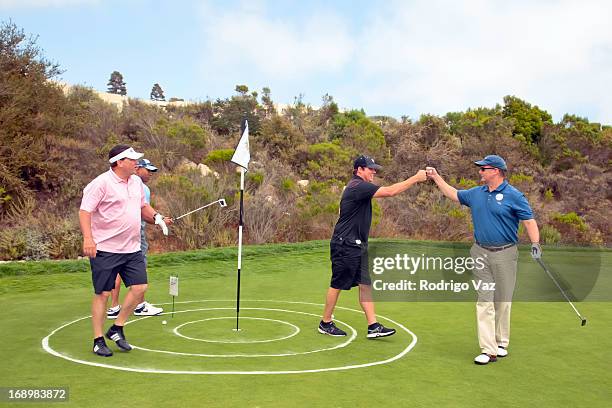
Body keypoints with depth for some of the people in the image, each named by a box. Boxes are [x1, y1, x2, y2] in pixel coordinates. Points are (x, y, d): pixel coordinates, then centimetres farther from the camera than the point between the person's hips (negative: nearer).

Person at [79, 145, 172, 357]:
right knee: (102, 294, 1)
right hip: (105, 250, -7)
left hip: (132, 249, 7)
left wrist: (156, 217, 6)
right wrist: (88, 238, -28)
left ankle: (117, 329, 20)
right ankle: (98, 340, 15)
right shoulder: (101, 183, -11)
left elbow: (143, 206, 25)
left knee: (139, 287, 3)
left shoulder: (136, 182, 12)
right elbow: (85, 211, -16)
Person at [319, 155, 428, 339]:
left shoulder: (361, 187, 17)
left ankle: (373, 326, 8)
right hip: (345, 245, -10)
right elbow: (390, 191, -22)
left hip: (358, 246, 10)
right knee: (337, 285, 2)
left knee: (366, 284, 6)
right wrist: (416, 178, -17)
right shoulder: (358, 187, -18)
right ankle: (325, 323, 16)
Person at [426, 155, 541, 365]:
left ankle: (501, 343, 26)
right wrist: (436, 177, 25)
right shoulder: (476, 194, 10)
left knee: (503, 301, 8)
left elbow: (529, 221, -6)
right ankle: (488, 349, 1)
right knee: (484, 301, -1)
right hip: (480, 253, 4)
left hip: (504, 254, -4)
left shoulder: (514, 196, -5)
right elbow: (453, 194, 25)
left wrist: (535, 244, -18)